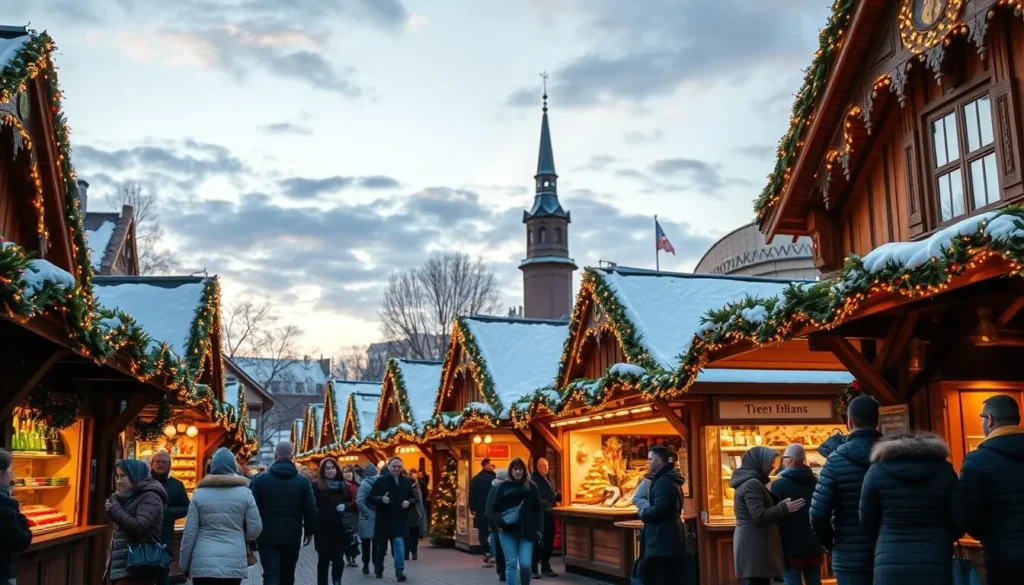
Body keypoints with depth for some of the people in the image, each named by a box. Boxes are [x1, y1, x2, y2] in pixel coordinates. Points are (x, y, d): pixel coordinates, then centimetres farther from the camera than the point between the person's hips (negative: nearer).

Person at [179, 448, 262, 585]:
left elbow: (189, 533, 2)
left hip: (203, 563, 0)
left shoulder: (200, 494, 2)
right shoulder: (244, 493, 1)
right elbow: (255, 529, 3)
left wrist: (184, 564, 12)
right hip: (234, 563, 0)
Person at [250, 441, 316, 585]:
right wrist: (309, 531, 10)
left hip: (267, 535, -2)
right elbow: (310, 510, -1)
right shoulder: (303, 481, 0)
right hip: (292, 536, 2)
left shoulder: (260, 479, -3)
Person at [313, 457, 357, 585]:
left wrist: (345, 506, -8)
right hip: (323, 529, -2)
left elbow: (354, 503, 9)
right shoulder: (317, 486, -2)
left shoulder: (344, 485, 9)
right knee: (323, 560, 5)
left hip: (340, 529, 2)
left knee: (338, 559, -1)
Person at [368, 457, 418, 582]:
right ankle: (378, 568, 33)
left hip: (400, 519, 1)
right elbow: (371, 499, -6)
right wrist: (381, 499, -25)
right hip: (383, 519, -1)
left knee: (399, 543, -11)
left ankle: (400, 570, -12)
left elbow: (414, 497, 12)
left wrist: (409, 502, -10)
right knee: (381, 546, 11)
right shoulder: (380, 481, -5)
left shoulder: (407, 481, 5)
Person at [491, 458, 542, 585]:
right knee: (511, 564, 0)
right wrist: (500, 522, -12)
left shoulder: (531, 487, 3)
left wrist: (538, 529, -2)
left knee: (525, 564, -6)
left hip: (526, 532, 0)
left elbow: (538, 510, 6)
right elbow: (494, 509, 4)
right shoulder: (504, 486, 2)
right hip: (507, 531, 0)